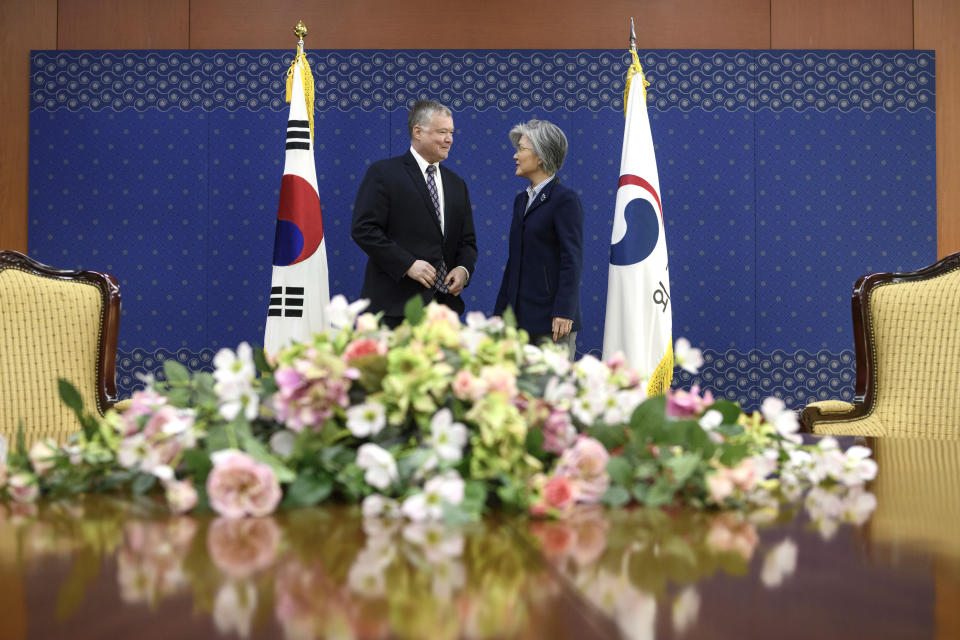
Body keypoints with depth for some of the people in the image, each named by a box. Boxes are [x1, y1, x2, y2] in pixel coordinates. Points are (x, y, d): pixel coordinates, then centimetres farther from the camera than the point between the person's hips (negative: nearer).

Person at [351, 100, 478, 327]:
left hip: (444, 302, 6)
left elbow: (467, 240, 21)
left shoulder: (456, 184, 19)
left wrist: (463, 269, -2)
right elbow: (363, 229, -9)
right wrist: (407, 264, -16)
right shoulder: (383, 173, -1)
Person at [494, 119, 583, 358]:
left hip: (550, 317, -8)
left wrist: (564, 313, -19)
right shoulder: (521, 200, 16)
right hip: (521, 315, 8)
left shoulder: (565, 199, -9)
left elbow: (572, 260, -14)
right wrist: (501, 311, 17)